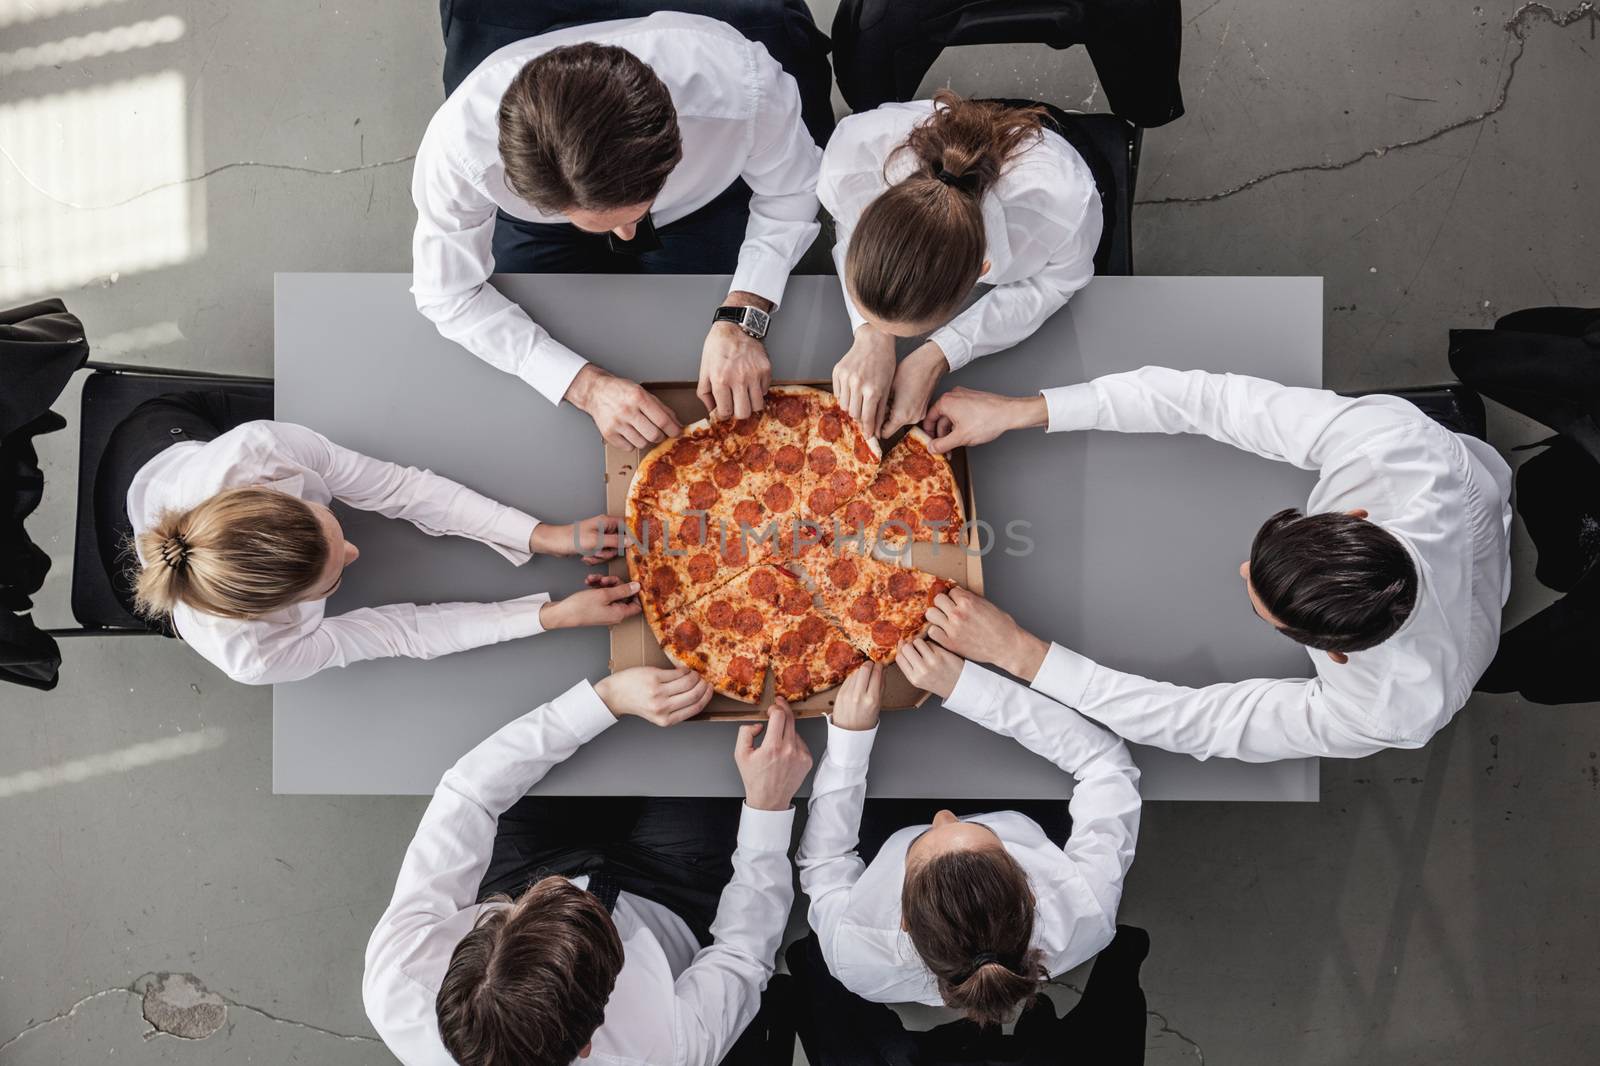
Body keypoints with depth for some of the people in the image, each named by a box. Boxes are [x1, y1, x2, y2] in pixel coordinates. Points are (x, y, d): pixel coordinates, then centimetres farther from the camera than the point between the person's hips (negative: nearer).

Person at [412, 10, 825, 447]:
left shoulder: (740, 84, -43)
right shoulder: (457, 143, -42)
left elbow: (790, 193, -22)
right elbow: (449, 295, -26)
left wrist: (742, 318, -37)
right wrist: (586, 385, -38)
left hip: (703, 201, 0)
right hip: (537, 227, 0)